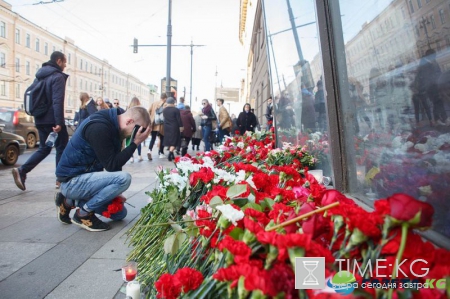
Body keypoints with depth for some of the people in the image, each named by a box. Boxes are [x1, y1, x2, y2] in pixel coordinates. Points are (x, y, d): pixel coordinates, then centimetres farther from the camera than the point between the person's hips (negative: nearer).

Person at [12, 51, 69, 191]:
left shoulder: (40, 75, 18)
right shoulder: (57, 76, -10)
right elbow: (57, 101, -21)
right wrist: (59, 122, -24)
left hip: (40, 119, 8)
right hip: (52, 120, -8)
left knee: (44, 148, 14)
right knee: (62, 148, 4)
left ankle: (21, 171, -2)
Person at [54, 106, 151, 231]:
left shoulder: (113, 126, 4)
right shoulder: (99, 127, -25)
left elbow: (114, 162, 10)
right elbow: (111, 166, -24)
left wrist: (115, 192, 3)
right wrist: (135, 142, -23)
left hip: (84, 178, 10)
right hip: (72, 181, -9)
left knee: (120, 213, 13)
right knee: (124, 178, -28)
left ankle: (71, 201, 15)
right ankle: (84, 213, -9)